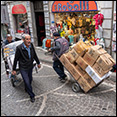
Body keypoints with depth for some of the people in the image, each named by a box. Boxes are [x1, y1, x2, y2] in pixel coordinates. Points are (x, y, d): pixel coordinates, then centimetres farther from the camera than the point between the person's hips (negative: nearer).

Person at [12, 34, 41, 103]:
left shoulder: (31, 45, -8)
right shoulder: (19, 48, -22)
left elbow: (35, 55, 7)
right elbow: (16, 59, -12)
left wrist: (38, 63, 15)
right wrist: (14, 69, -5)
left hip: (30, 66, 6)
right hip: (23, 68, -5)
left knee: (30, 79, 21)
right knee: (27, 82, -5)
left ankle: (27, 89, 50)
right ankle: (32, 96, 15)